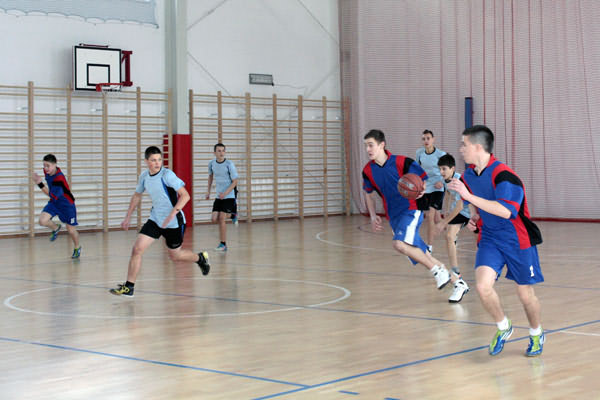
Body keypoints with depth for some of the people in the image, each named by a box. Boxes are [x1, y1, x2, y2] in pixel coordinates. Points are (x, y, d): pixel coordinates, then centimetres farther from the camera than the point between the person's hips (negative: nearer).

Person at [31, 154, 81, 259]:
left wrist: (40, 184, -43)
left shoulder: (59, 179, -32)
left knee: (71, 230, 4)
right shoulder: (47, 171, -9)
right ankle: (56, 228, 15)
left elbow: (52, 195, -36)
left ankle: (77, 248, 35)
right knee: (42, 221, -19)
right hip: (54, 203, 6)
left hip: (66, 204, -6)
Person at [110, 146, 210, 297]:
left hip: (174, 222, -5)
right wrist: (128, 217, 15)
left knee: (174, 255, 10)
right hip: (155, 220, 5)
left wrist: (172, 214, -32)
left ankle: (201, 258, 41)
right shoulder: (144, 176, -1)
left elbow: (185, 195, -22)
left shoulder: (167, 175, -19)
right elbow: (137, 196, 17)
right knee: (137, 249, -9)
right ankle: (129, 287, -2)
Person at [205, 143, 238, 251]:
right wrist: (208, 191, 16)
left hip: (228, 197, -5)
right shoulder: (212, 163, 1)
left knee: (222, 219, -13)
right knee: (214, 219, -3)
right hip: (218, 197, 5)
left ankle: (223, 244, -3)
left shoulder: (229, 164, -13)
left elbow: (235, 182, -10)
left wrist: (225, 193, -21)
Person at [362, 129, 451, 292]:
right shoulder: (368, 170, 2)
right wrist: (373, 216, 6)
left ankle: (438, 271, -12)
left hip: (411, 210, -6)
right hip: (393, 216, 6)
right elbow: (369, 194, 18)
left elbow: (422, 180, -4)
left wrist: (420, 191, -26)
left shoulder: (401, 162, -14)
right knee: (418, 253, 8)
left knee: (400, 244, -29)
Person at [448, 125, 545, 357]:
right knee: (483, 285, -17)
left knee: (525, 293, 6)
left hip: (517, 240, -5)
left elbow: (505, 211, -35)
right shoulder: (468, 176, 2)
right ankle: (503, 328, 9)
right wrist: (474, 217, 2)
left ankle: (537, 334, 34)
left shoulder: (503, 175, -22)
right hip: (489, 238, 5)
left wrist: (469, 196, -37)